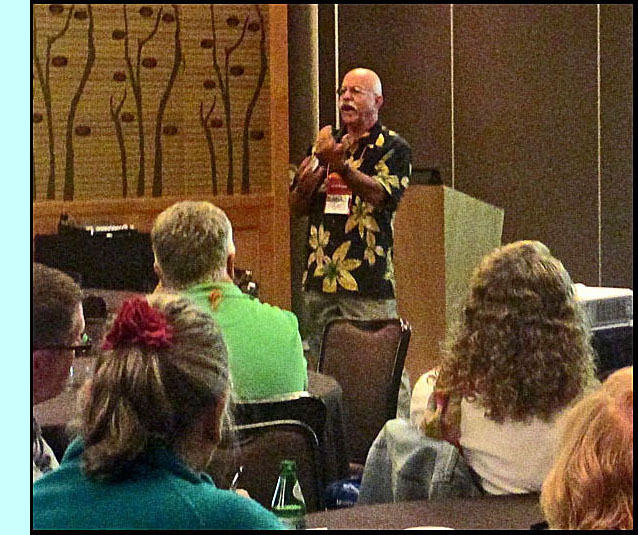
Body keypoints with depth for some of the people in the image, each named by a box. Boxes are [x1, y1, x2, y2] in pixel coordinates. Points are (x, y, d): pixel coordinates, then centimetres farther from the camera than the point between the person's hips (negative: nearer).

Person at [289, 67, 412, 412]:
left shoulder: (393, 148, 1)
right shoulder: (325, 143, 18)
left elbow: (381, 195, -17)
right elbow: (297, 207, 18)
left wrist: (340, 166, -28)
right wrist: (305, 184, -5)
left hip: (369, 281, -6)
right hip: (319, 278, 6)